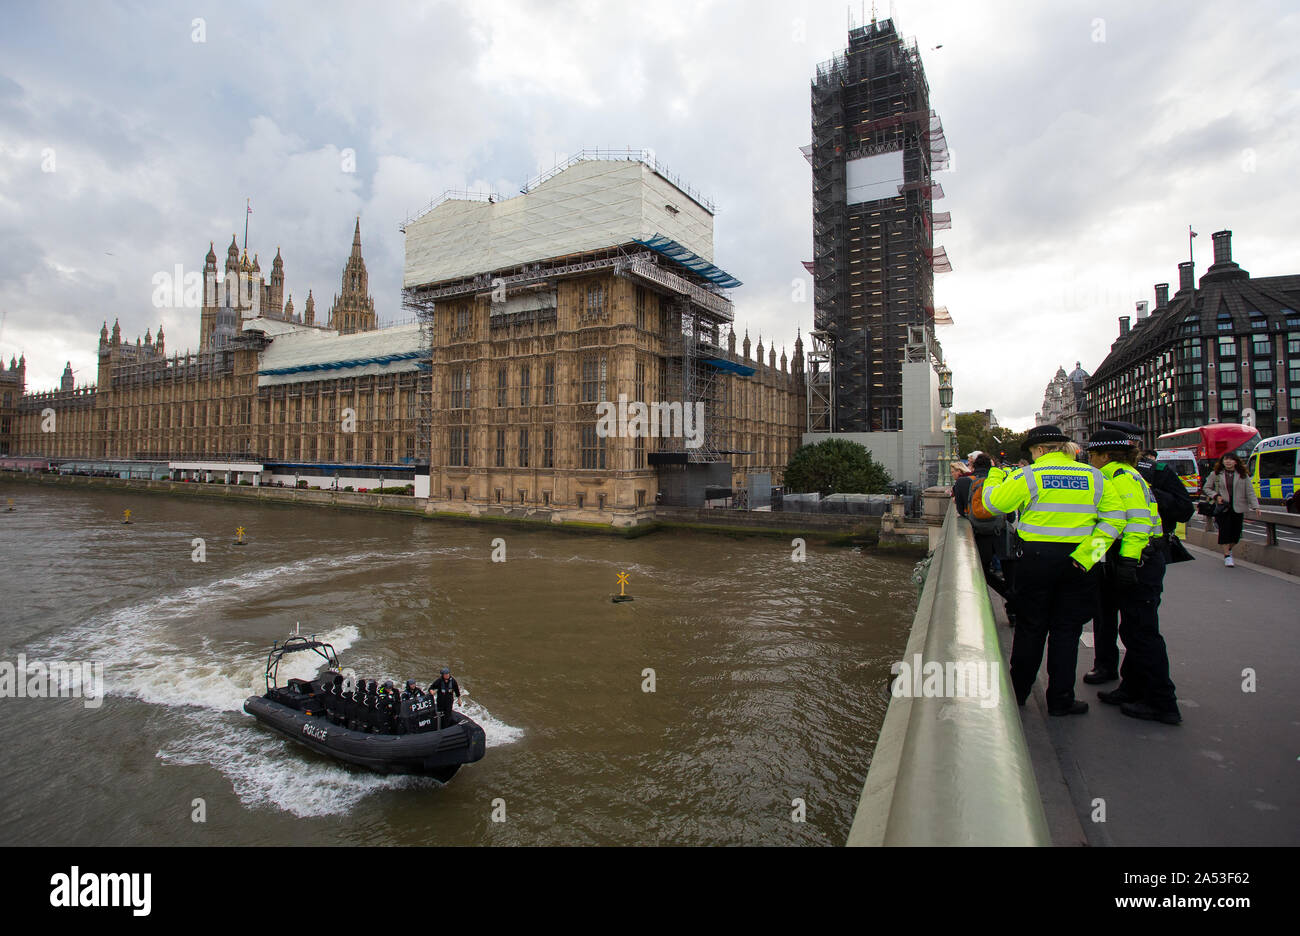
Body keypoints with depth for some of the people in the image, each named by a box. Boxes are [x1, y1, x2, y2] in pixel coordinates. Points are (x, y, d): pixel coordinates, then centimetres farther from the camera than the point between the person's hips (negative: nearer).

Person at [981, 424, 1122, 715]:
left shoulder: (1028, 476, -8)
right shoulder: (1094, 476, 2)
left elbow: (994, 502, -2)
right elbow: (1114, 517, -3)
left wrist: (994, 477, 16)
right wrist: (1089, 552, -7)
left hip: (1036, 558, -2)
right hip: (1077, 562, 2)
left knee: (1030, 628, 11)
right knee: (1066, 630, 11)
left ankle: (1017, 692, 23)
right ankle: (1060, 699, 17)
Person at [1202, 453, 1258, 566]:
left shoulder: (1243, 475, 6)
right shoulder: (1215, 474, 3)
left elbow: (1250, 491, 4)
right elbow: (1206, 488, 9)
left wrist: (1255, 506, -5)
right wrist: (1216, 496, -8)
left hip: (1238, 509, 2)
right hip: (1222, 508, -2)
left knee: (1236, 532, 4)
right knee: (1224, 531, -5)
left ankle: (1229, 549, 32)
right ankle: (1227, 556, 3)